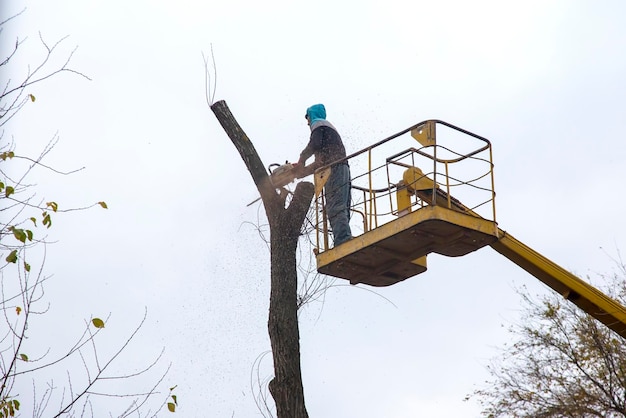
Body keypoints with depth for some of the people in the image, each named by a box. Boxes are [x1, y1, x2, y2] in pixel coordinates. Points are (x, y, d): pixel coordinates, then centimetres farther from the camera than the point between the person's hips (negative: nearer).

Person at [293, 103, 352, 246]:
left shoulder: (318, 123, 9)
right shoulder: (330, 128, 36)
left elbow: (315, 144, -12)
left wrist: (301, 160, 2)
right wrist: (303, 171, 29)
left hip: (334, 170, -9)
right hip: (343, 170, 9)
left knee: (336, 208, -21)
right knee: (342, 211, 0)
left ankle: (342, 242, -35)